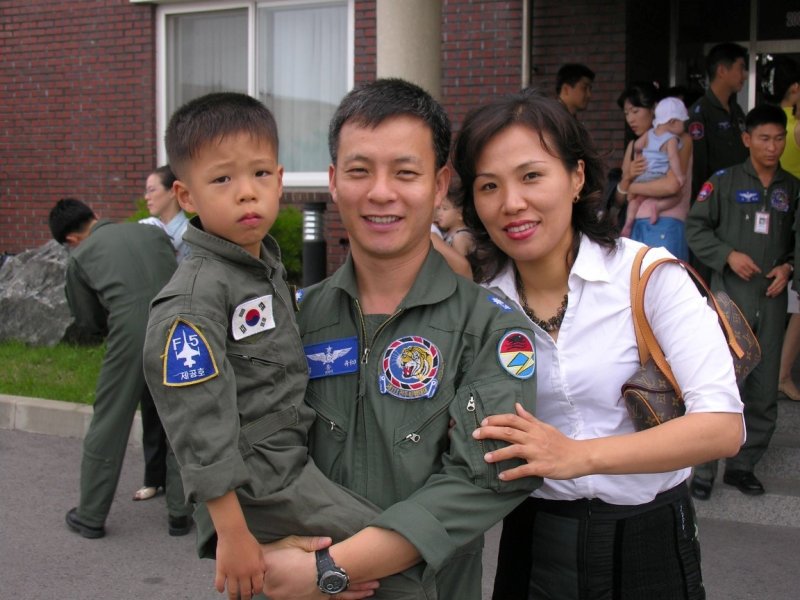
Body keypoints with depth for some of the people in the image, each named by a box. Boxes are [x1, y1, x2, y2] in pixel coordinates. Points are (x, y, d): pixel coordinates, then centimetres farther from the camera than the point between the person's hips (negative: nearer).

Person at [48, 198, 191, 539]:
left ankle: (91, 516, 24)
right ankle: (180, 513, 23)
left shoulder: (79, 258, 11)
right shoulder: (153, 233, 17)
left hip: (130, 336, -3)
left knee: (108, 426, 12)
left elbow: (89, 322, 16)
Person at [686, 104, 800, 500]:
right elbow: (695, 227, -1)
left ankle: (743, 465, 21)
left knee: (764, 391, 8)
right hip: (730, 295, -4)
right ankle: (702, 469, 0)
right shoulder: (725, 181, 0)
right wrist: (728, 255, -12)